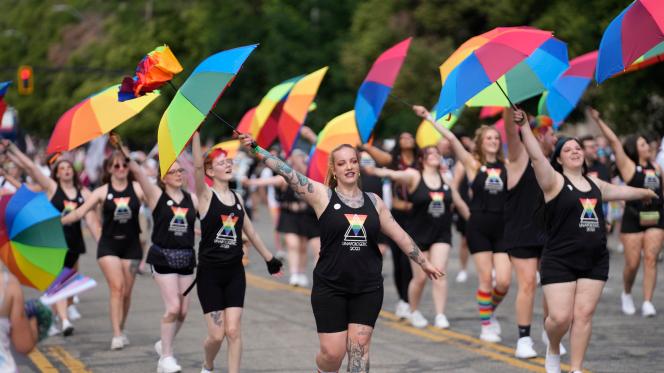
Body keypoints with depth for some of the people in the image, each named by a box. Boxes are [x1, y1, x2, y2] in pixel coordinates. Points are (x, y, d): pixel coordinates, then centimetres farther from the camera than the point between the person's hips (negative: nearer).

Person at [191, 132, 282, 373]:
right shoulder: (206, 195, -6)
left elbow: (250, 232, 19)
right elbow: (197, 166, -24)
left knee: (233, 331, -4)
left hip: (235, 272, 4)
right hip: (210, 273, -4)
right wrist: (196, 132, -32)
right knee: (217, 334, -1)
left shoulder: (237, 197, 8)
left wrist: (269, 258, 25)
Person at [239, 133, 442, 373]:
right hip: (330, 289, -3)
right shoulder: (323, 196, -4)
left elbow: (400, 235, 15)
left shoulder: (373, 201, 7)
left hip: (368, 289, 3)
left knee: (359, 349, 2)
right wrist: (256, 148, -23)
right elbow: (287, 173, -14)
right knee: (332, 352, -3)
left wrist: (423, 262, 19)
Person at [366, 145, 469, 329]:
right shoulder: (414, 177, -7)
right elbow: (395, 175, -27)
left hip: (441, 234, 2)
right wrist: (375, 171, -47)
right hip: (419, 234, -2)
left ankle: (440, 315, -7)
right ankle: (414, 312, 27)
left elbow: (460, 204, 16)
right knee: (420, 277, 4)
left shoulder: (446, 179, 5)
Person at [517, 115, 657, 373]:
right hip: (559, 262, -5)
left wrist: (647, 193, 52)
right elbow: (536, 156, -18)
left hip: (595, 262, 5)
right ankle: (553, 350, 21)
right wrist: (524, 126, -29)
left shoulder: (595, 185, 16)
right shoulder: (554, 182, -3)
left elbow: (621, 191, 35)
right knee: (560, 317, -11)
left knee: (584, 315, 0)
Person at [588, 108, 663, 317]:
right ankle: (626, 295, 24)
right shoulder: (628, 166, -1)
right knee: (632, 263, -2)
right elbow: (614, 141, -5)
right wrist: (598, 121, -9)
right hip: (633, 219, -3)